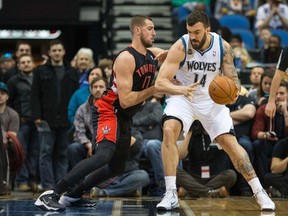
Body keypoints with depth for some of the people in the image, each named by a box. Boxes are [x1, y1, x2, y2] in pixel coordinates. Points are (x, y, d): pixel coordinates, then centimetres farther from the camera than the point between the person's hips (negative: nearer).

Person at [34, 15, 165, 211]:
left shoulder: (152, 54, 5)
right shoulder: (126, 59, -19)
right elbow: (125, 100, -24)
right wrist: (154, 89, -18)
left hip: (124, 118, 10)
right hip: (108, 112, -10)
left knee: (117, 167, 15)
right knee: (104, 155, -32)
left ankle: (73, 195, 26)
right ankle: (50, 195, -31)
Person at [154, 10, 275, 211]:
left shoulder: (223, 47, -16)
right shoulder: (180, 47, -23)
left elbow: (234, 79, -7)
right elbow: (160, 82, -27)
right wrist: (181, 89, -48)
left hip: (212, 99, 2)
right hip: (183, 97, -2)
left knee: (231, 143, -6)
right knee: (169, 131, -28)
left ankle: (260, 192, 8)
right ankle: (171, 195, -23)